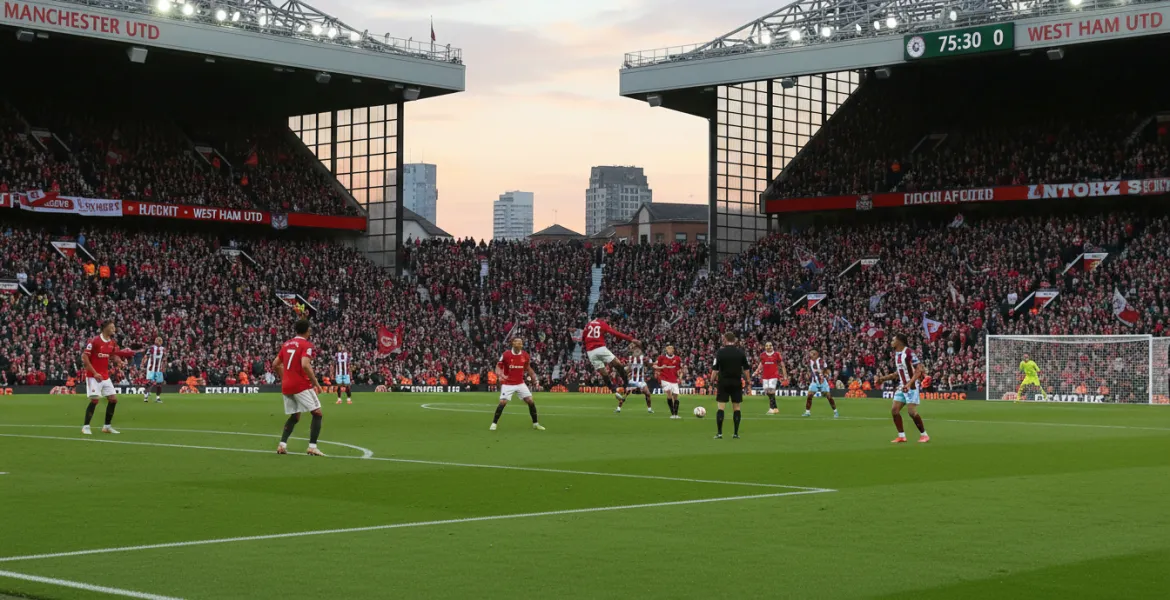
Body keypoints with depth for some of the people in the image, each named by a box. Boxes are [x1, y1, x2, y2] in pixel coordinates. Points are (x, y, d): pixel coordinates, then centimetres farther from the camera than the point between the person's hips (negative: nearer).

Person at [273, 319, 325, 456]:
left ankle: (282, 445, 7)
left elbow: (275, 364, 15)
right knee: (317, 413, 0)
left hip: (286, 386, 7)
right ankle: (312, 447, -9)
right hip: (302, 385, -7)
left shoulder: (287, 344, 13)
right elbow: (305, 365, -22)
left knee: (294, 417, 19)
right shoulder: (307, 345, -8)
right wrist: (316, 382, -15)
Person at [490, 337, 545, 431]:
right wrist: (501, 375, -29)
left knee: (530, 401, -2)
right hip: (508, 384, -3)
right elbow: (498, 367, -8)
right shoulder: (506, 354, -13)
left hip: (520, 383, 3)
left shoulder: (525, 355, -2)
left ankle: (535, 424, 13)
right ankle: (494, 424, -1)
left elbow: (528, 367, 15)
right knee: (502, 402, -15)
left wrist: (534, 378, 8)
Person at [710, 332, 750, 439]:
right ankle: (736, 433, 7)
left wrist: (712, 381, 2)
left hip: (723, 383, -2)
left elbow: (715, 370, -7)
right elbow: (746, 369, 3)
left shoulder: (720, 352, -5)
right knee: (736, 408, 8)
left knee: (721, 408, 1)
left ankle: (719, 433, -3)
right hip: (737, 383, 2)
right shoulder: (741, 352, 2)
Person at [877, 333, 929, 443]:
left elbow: (919, 370, -19)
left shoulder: (909, 353, -16)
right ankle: (901, 436, 7)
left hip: (912, 386, -8)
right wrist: (884, 378, 15)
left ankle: (924, 435, 3)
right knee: (894, 410, 0)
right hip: (902, 386, 8)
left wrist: (909, 384, -29)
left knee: (912, 412, -12)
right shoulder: (896, 354, 10)